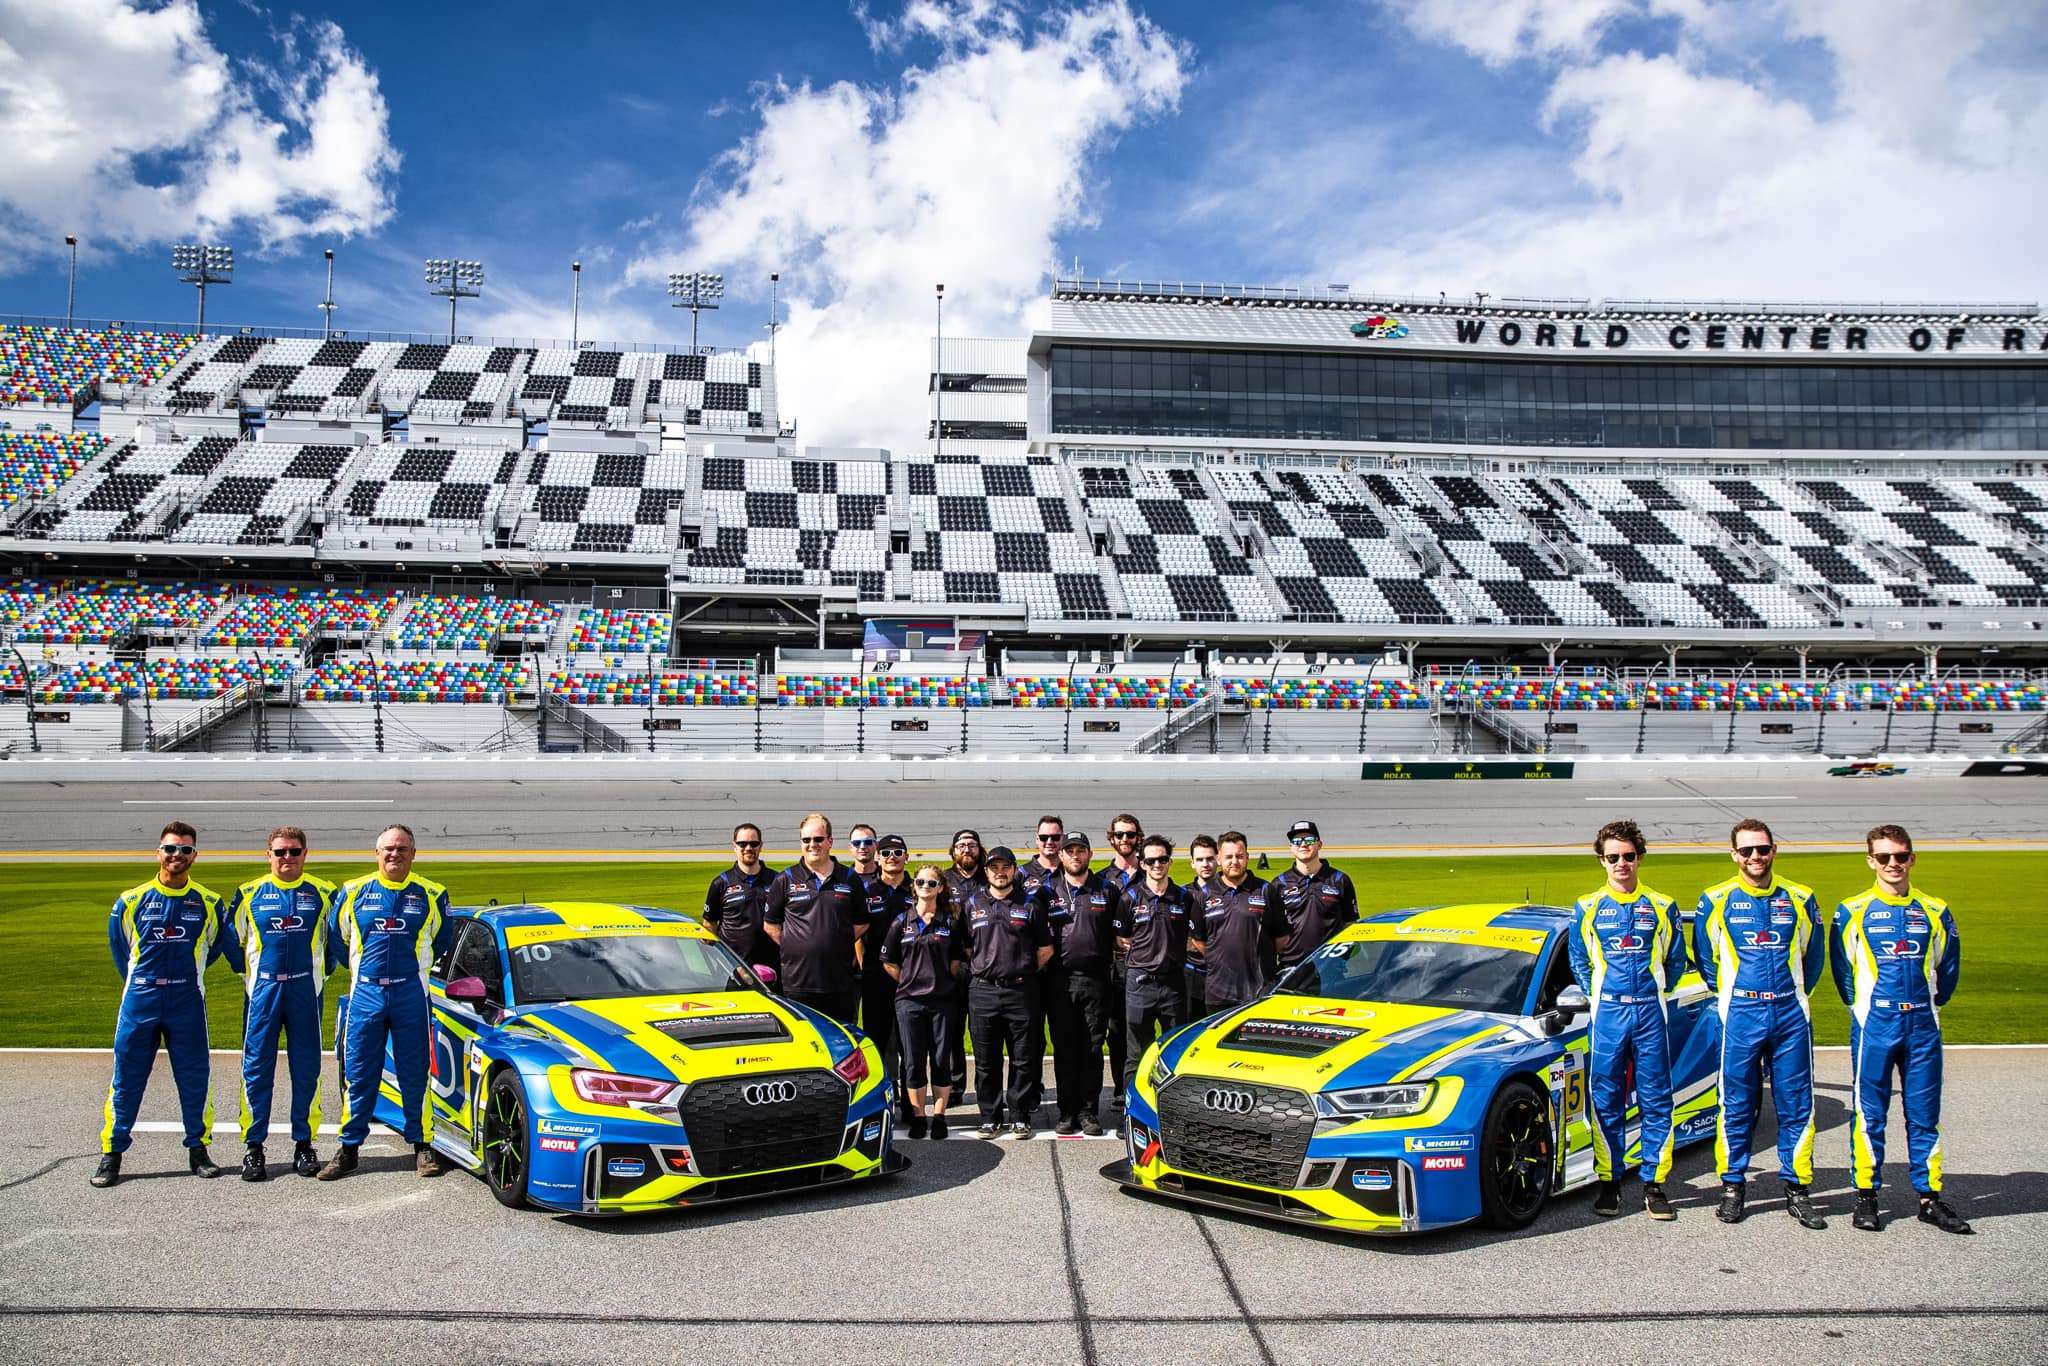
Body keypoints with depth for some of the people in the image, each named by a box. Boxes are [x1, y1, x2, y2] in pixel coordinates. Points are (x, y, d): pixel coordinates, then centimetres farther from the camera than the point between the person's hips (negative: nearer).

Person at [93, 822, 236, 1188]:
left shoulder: (208, 903, 2)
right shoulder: (131, 901, 0)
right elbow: (120, 950, 13)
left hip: (187, 1003, 1)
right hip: (139, 1002, 0)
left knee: (195, 1078, 4)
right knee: (126, 1078, 2)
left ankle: (197, 1148, 16)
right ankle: (112, 1153, 12)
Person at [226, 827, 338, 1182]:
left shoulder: (322, 893, 5)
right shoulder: (248, 894, 5)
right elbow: (231, 940, 14)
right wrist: (250, 975, 12)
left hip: (306, 992, 0)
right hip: (263, 991, 0)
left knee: (306, 1070, 3)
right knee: (257, 1069, -1)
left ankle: (303, 1143, 12)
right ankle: (253, 1147, 6)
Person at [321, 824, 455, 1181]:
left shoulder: (431, 895, 3)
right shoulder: (353, 893, 5)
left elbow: (444, 941, 15)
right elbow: (336, 938, 17)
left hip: (411, 995, -1)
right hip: (365, 994, 1)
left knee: (415, 1075, 3)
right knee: (358, 1074, 4)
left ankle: (422, 1145, 11)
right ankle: (348, 1148, 12)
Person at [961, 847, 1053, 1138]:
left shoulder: (1031, 904, 6)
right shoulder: (973, 903, 10)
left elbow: (1045, 949, 8)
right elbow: (965, 947, 14)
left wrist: (1025, 972, 6)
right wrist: (981, 970, 7)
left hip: (1021, 991, -1)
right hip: (982, 991, 1)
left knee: (1024, 1059, 2)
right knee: (986, 1061, 5)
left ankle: (1020, 1117, 11)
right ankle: (990, 1117, 14)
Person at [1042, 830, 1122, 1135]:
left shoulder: (1107, 890, 8)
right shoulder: (1048, 892, 8)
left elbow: (1118, 932, 14)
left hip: (1095, 980, 0)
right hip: (1059, 981, 0)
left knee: (1092, 1049, 2)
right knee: (1063, 1049, 3)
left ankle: (1089, 1112, 9)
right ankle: (1067, 1112, 10)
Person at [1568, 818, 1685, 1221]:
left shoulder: (1662, 907, 6)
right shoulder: (1588, 908, 6)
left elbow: (1677, 961, 12)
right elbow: (1578, 961, 14)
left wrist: (1653, 992, 5)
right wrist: (1597, 995, 6)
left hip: (1650, 1013, 0)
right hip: (1607, 1013, 0)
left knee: (1656, 1101, 1)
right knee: (1606, 1101, 2)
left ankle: (1654, 1184, 8)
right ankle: (1608, 1183, 10)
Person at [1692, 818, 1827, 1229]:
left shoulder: (1800, 899, 7)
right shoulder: (1715, 901, 3)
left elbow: (1813, 956, 17)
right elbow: (1705, 957, 13)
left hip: (1790, 1014, 1)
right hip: (1740, 1015, -1)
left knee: (1796, 1105, 3)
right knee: (1737, 1105, 2)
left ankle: (1797, 1188, 12)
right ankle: (1733, 1186, 11)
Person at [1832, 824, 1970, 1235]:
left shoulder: (1935, 912, 7)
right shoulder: (1852, 912, 1)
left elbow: (1949, 967, 17)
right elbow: (1841, 967, 10)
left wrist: (1930, 1003, 14)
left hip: (1922, 1027, 2)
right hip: (1873, 1027, -2)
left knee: (1925, 1115, 7)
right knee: (1869, 1114, 1)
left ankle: (1930, 1197, 15)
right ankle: (1866, 1195, 8)